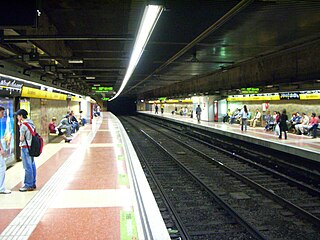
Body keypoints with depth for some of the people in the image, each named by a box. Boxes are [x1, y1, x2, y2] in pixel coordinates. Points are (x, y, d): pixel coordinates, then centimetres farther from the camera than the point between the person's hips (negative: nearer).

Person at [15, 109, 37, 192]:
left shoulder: (23, 125, -16)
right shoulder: (31, 123, 10)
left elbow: (21, 138, -15)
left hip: (25, 147, -9)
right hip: (31, 146, 9)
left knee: (28, 167, -4)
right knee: (32, 165, 13)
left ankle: (28, 185, 0)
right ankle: (33, 184, 20)